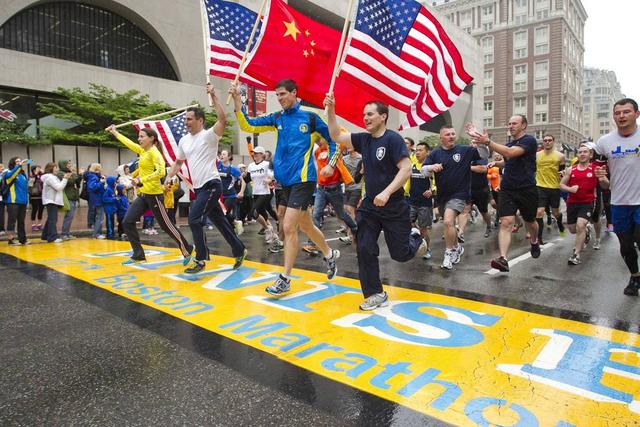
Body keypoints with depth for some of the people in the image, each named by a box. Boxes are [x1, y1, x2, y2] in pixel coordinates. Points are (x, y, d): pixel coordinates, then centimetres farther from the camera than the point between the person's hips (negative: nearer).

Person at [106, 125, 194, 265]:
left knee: (166, 225, -2)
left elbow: (161, 172, -27)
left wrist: (141, 180, -26)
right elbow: (129, 143, 29)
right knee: (128, 222, 2)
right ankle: (138, 255, 10)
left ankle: (187, 251, 13)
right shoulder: (143, 151, 12)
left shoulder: (154, 152, -13)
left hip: (153, 194, -8)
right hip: (143, 195, 8)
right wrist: (114, 132, 37)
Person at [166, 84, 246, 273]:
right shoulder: (183, 140, 14)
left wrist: (213, 96, -24)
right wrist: (169, 177, 13)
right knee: (220, 221, 12)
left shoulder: (209, 135, -8)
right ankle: (239, 251, 25)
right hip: (199, 187, 8)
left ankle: (201, 259, -1)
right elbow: (178, 162, 26)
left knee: (194, 219, -14)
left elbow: (223, 119, -26)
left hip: (211, 185, -8)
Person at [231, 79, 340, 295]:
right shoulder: (276, 118, 9)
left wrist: (331, 164, -5)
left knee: (288, 227, -10)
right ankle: (330, 254, 40)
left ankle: (285, 279, 2)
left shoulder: (310, 117, -2)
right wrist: (237, 101, -9)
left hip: (303, 180, -6)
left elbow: (333, 139, 6)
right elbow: (248, 126, 2)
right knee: (305, 225, 17)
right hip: (285, 180, 6)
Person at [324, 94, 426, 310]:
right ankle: (376, 294, 13)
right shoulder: (363, 139, 5)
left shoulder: (393, 139, -14)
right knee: (364, 250, -1)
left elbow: (406, 169, -21)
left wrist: (386, 192, -29)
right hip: (369, 206, 6)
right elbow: (336, 136, 6)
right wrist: (330, 110, -7)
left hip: (394, 208, -5)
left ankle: (416, 239, 42)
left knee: (400, 254, 7)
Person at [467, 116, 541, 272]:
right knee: (506, 222, -13)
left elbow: (510, 153, -27)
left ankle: (534, 242, 49)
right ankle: (503, 259, -21)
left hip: (527, 189, -4)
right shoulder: (508, 143, 11)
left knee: (529, 221, 18)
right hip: (507, 189, 4)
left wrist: (487, 142, -34)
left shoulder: (529, 140, -10)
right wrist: (496, 163, 4)